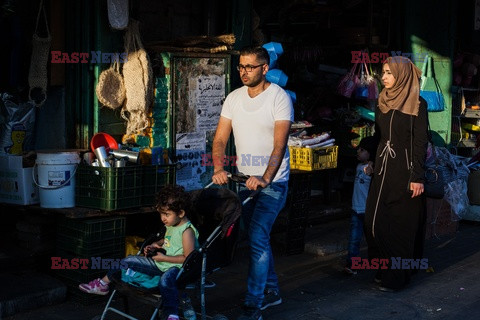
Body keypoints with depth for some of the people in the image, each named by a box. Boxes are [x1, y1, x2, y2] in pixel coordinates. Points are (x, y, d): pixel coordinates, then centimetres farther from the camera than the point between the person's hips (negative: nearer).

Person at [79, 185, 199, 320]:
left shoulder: (187, 231, -19)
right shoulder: (170, 225, 9)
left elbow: (188, 258, -23)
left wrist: (164, 258, -20)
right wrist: (155, 245, 11)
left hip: (177, 267, -10)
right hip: (160, 263, 10)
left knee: (166, 279, -45)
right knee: (129, 260, 10)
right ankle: (102, 285, 25)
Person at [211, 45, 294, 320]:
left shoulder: (279, 98, -13)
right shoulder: (234, 98, 4)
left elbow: (279, 144, -21)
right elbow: (220, 139, 1)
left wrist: (265, 179, -33)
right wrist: (218, 168, -17)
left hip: (272, 182, -6)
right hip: (245, 181, 6)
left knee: (258, 238, -14)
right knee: (259, 237, 15)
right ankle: (272, 290, 32)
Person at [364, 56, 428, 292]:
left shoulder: (417, 105, -8)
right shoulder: (383, 102, 11)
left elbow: (420, 142, -10)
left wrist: (417, 177, -15)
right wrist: (371, 164, 9)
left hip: (404, 170, -6)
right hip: (383, 169, 6)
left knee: (400, 224, 0)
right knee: (375, 220, 3)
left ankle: (397, 276, 10)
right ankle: (383, 270, 18)